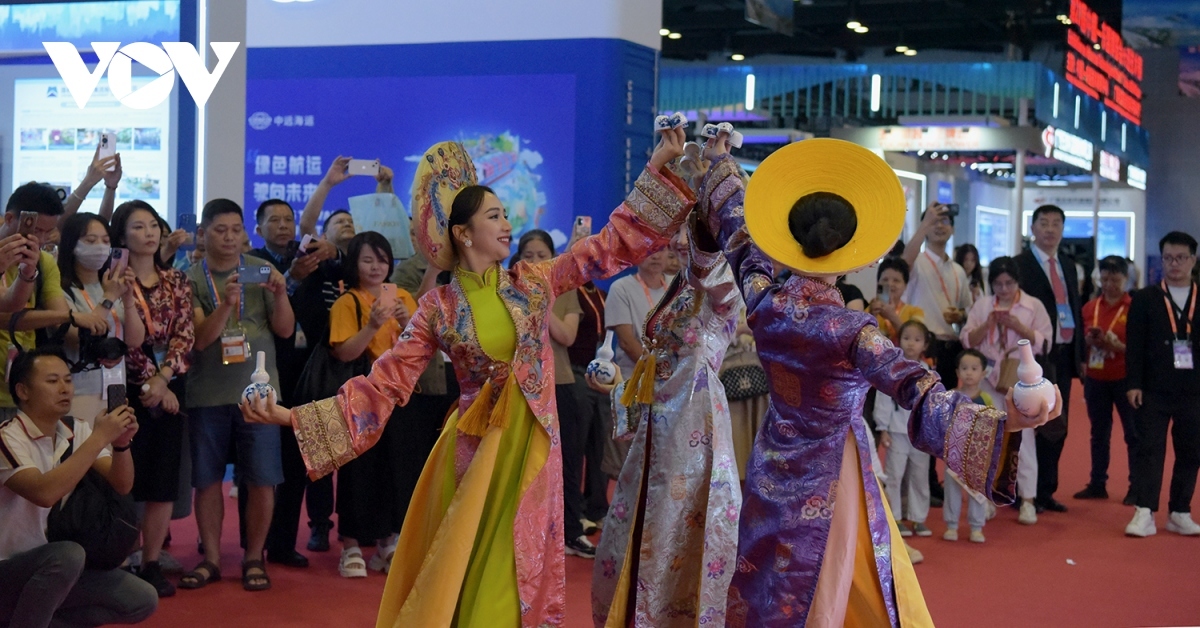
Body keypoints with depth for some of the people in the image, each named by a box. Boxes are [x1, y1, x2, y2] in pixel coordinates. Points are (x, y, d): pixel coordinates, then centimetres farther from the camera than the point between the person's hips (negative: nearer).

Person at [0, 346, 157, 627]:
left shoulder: (77, 432, 3)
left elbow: (121, 486, -5)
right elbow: (45, 493, -33)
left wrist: (120, 443, -25)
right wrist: (99, 438, -32)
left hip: (57, 567, 7)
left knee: (142, 600, -7)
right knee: (68, 554, -36)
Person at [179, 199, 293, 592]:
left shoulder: (261, 271, 3)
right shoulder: (192, 279, 1)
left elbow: (285, 330, 2)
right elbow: (200, 338, -9)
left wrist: (280, 295, -16)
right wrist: (226, 304, -25)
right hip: (207, 393, 0)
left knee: (262, 480, -1)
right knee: (207, 479, 6)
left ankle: (254, 558, 13)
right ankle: (211, 559, 19)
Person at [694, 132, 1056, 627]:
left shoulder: (764, 303, -10)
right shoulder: (848, 331, -24)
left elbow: (738, 238, 8)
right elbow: (918, 393, -34)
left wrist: (721, 164, 24)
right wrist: (1006, 419, -46)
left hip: (773, 476, 5)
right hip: (825, 486, -4)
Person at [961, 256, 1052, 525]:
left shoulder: (1034, 306, 1)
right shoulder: (982, 306, 8)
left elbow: (1043, 343, -5)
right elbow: (968, 341, 4)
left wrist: (1018, 326, -15)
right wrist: (988, 324, -11)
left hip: (1020, 379, -2)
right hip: (988, 379, 3)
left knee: (1023, 436, -3)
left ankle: (1028, 500, 1)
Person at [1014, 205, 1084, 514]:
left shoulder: (1068, 265, 16)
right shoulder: (1020, 264, -6)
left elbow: (1076, 309, 17)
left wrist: (1080, 353, 13)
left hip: (1064, 355, 7)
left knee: (1057, 428, 10)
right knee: (1032, 426, -3)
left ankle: (1045, 491, 19)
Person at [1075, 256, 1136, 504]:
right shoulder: (1090, 307, 7)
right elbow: (1081, 342, 15)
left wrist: (1117, 346, -23)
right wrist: (1090, 341, -6)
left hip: (1125, 379, -4)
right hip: (1095, 379, 5)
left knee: (1133, 434, 2)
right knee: (1099, 433, 11)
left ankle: (1136, 487, 7)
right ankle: (1097, 484, 18)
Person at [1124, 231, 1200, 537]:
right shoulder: (1145, 299, 4)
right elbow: (1135, 345, 0)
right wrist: (1134, 384, -7)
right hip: (1153, 390, -2)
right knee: (1150, 450, -5)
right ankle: (1144, 513, -6)